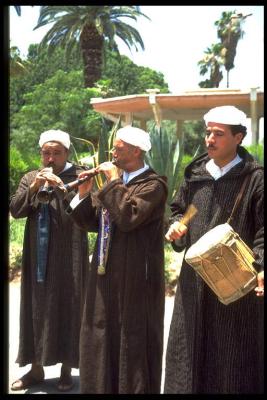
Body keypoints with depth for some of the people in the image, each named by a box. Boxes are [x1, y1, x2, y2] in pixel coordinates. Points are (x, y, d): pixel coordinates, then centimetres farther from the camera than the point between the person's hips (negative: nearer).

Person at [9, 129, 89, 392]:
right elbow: (15, 210, 0)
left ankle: (66, 370, 15)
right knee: (36, 309, 10)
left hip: (68, 259, -4)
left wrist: (62, 187, -23)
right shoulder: (30, 178, 11)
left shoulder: (80, 176, -1)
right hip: (38, 259, 4)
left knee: (67, 309, 2)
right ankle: (36, 368, 23)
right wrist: (33, 188, -13)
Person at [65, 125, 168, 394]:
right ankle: (103, 385, 29)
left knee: (132, 338, 3)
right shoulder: (116, 179, 11)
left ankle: (133, 386, 18)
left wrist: (113, 181, -17)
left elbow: (127, 217, -27)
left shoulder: (152, 184, -12)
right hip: (106, 272, 8)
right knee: (103, 335, 15)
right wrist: (84, 194, -4)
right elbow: (92, 222, 11)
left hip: (134, 276, -8)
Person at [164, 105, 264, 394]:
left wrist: (260, 268, -23)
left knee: (232, 354, 5)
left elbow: (263, 231, -9)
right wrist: (176, 225, -1)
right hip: (194, 278, 5)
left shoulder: (255, 178, -7)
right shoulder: (194, 174, 8)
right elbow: (178, 209, 21)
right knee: (190, 349, 14)